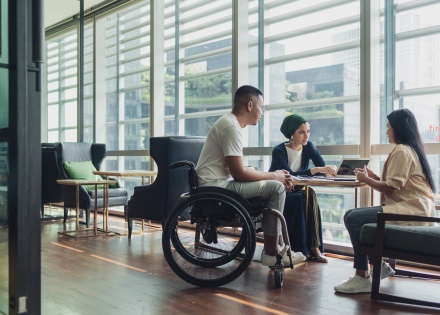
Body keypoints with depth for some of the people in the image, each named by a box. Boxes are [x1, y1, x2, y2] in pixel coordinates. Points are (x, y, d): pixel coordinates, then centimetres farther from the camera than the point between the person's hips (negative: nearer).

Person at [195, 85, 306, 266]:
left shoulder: (230, 123, 15)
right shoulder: (231, 127, -16)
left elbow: (237, 171, 15)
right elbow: (239, 173, -20)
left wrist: (273, 175, 6)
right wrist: (273, 176, -5)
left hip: (216, 185, 10)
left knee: (274, 185, 13)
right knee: (276, 188, -12)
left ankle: (277, 247, 13)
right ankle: (271, 253, -2)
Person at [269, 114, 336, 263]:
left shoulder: (309, 147, 0)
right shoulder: (279, 151, -16)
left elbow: (323, 168, -12)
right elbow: (289, 174, -31)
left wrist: (328, 171, -36)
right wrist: (316, 170, -41)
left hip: (296, 192, 4)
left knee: (310, 195, -29)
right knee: (302, 199, -32)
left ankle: (314, 247, -28)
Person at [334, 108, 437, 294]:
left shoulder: (402, 151, -12)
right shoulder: (410, 149, 19)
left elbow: (391, 188, -18)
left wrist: (366, 180, -4)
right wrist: (373, 177, 9)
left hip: (411, 210, -11)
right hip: (413, 207, 11)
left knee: (353, 218, -21)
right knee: (355, 215, 10)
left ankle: (363, 277, -15)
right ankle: (379, 265, 15)